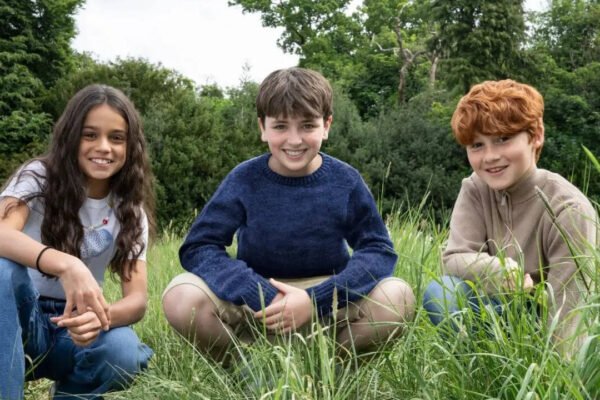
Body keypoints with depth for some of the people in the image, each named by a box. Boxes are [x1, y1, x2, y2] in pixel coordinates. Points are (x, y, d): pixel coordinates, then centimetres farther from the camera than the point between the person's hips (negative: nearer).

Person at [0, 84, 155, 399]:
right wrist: (66, 265, -49)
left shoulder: (129, 209, -1)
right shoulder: (39, 176, -9)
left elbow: (137, 298, -12)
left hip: (74, 328, 3)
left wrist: (101, 315, -37)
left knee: (123, 353, -32)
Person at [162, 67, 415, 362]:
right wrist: (265, 298, -26)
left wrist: (314, 300, -25)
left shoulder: (345, 181, -7)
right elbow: (198, 247, -12)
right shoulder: (244, 180, -8)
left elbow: (378, 250, -9)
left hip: (327, 299, 1)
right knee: (182, 299, -28)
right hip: (255, 297, 0)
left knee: (397, 298, -27)